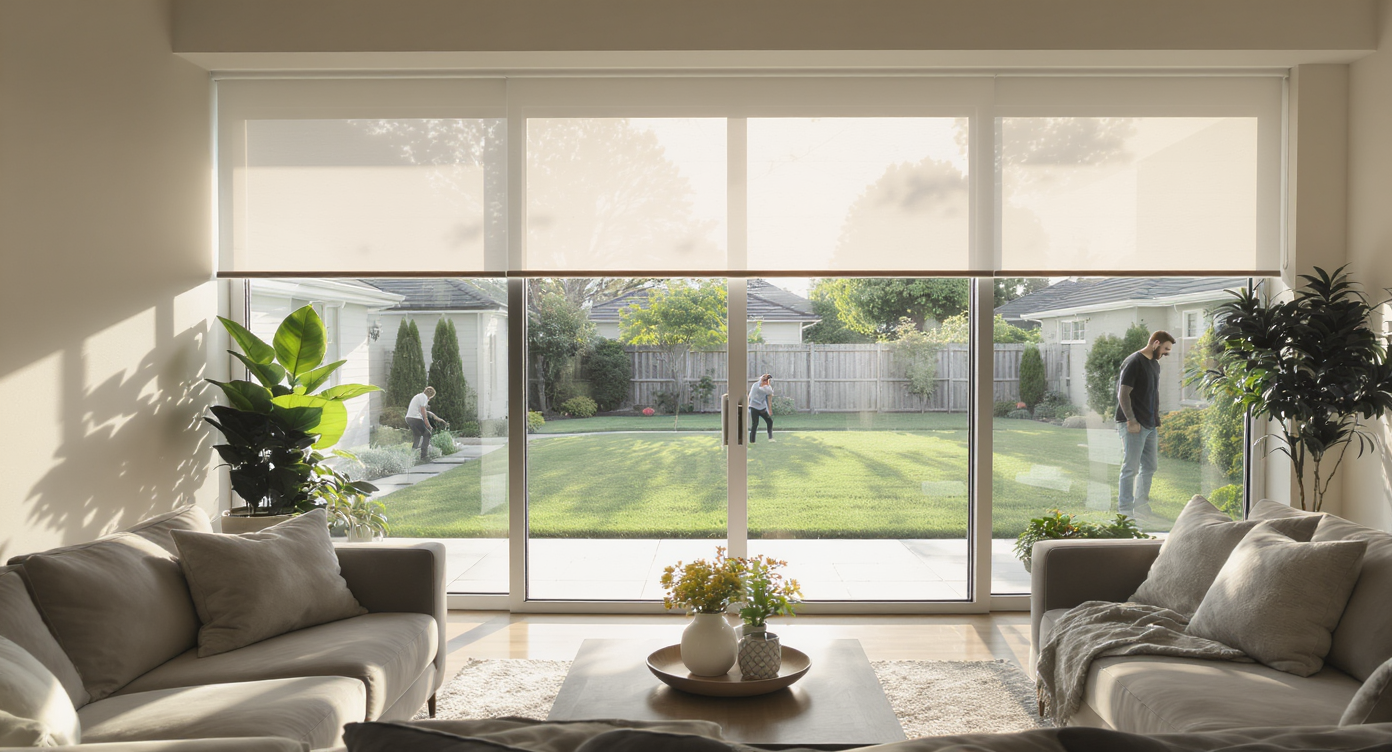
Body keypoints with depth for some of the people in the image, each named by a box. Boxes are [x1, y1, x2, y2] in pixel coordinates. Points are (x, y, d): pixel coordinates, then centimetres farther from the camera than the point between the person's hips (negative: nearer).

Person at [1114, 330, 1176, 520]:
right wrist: (1131, 420, -21)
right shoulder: (1134, 362, -12)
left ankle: (1141, 507, 25)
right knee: (1131, 468, -7)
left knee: (1150, 465, 14)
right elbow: (1123, 394, -17)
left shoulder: (1155, 364, 17)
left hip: (1150, 426, 9)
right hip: (1133, 426, -9)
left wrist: (1157, 421, 19)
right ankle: (1125, 511, -2)